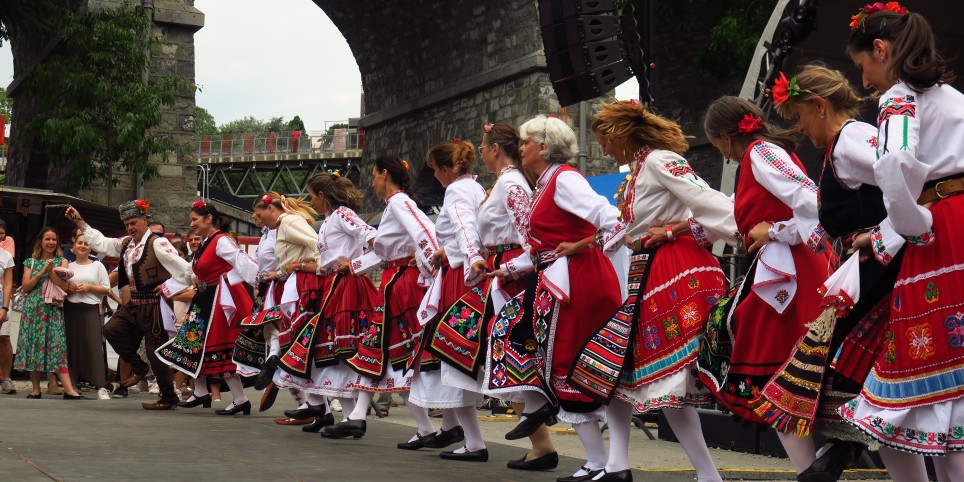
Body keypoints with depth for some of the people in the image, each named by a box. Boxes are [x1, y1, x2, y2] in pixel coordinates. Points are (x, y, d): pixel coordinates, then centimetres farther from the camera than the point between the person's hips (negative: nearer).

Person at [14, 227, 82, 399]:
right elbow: (25, 287, 2)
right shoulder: (31, 262, 11)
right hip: (33, 309, 2)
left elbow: (65, 287, -1)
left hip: (54, 310, -2)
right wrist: (42, 272, -7)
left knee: (57, 346, -11)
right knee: (33, 345, -1)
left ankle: (69, 390, -20)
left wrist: (51, 271, -9)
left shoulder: (61, 261, 9)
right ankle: (36, 389, 6)